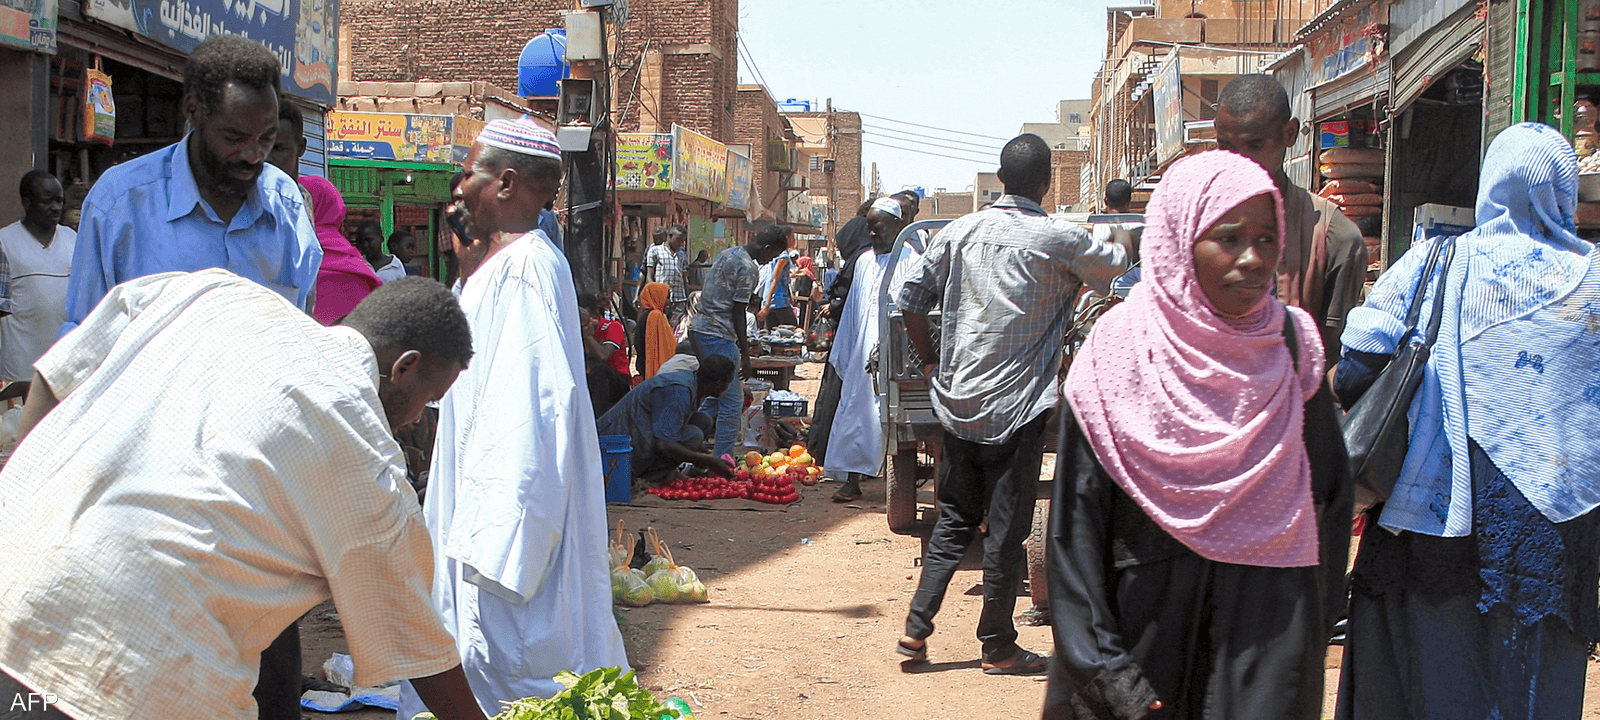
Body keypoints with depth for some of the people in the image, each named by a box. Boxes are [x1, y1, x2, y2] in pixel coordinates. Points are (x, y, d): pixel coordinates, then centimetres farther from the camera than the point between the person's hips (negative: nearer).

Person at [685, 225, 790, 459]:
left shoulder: (727, 253, 16)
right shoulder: (747, 268, -14)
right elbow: (738, 312, -15)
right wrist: (745, 355, -10)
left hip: (698, 328, 10)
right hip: (717, 335, -10)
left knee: (714, 396, 18)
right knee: (732, 402, -4)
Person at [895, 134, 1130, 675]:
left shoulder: (959, 232, 4)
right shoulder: (1057, 240, -8)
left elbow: (911, 301, 5)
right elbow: (1114, 265, 12)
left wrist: (931, 364, 17)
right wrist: (1124, 242, 35)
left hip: (958, 402, 5)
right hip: (1016, 405, -5)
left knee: (954, 520, 16)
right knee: (1006, 530, 4)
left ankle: (916, 627, 13)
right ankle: (998, 647, 14)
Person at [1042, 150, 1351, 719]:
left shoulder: (1291, 343, 1)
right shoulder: (1117, 349, -7)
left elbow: (1330, 497, 8)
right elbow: (1076, 521, -7)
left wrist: (1311, 628, 5)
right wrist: (1102, 671, -11)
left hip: (1269, 630, 2)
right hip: (1149, 623, -1)